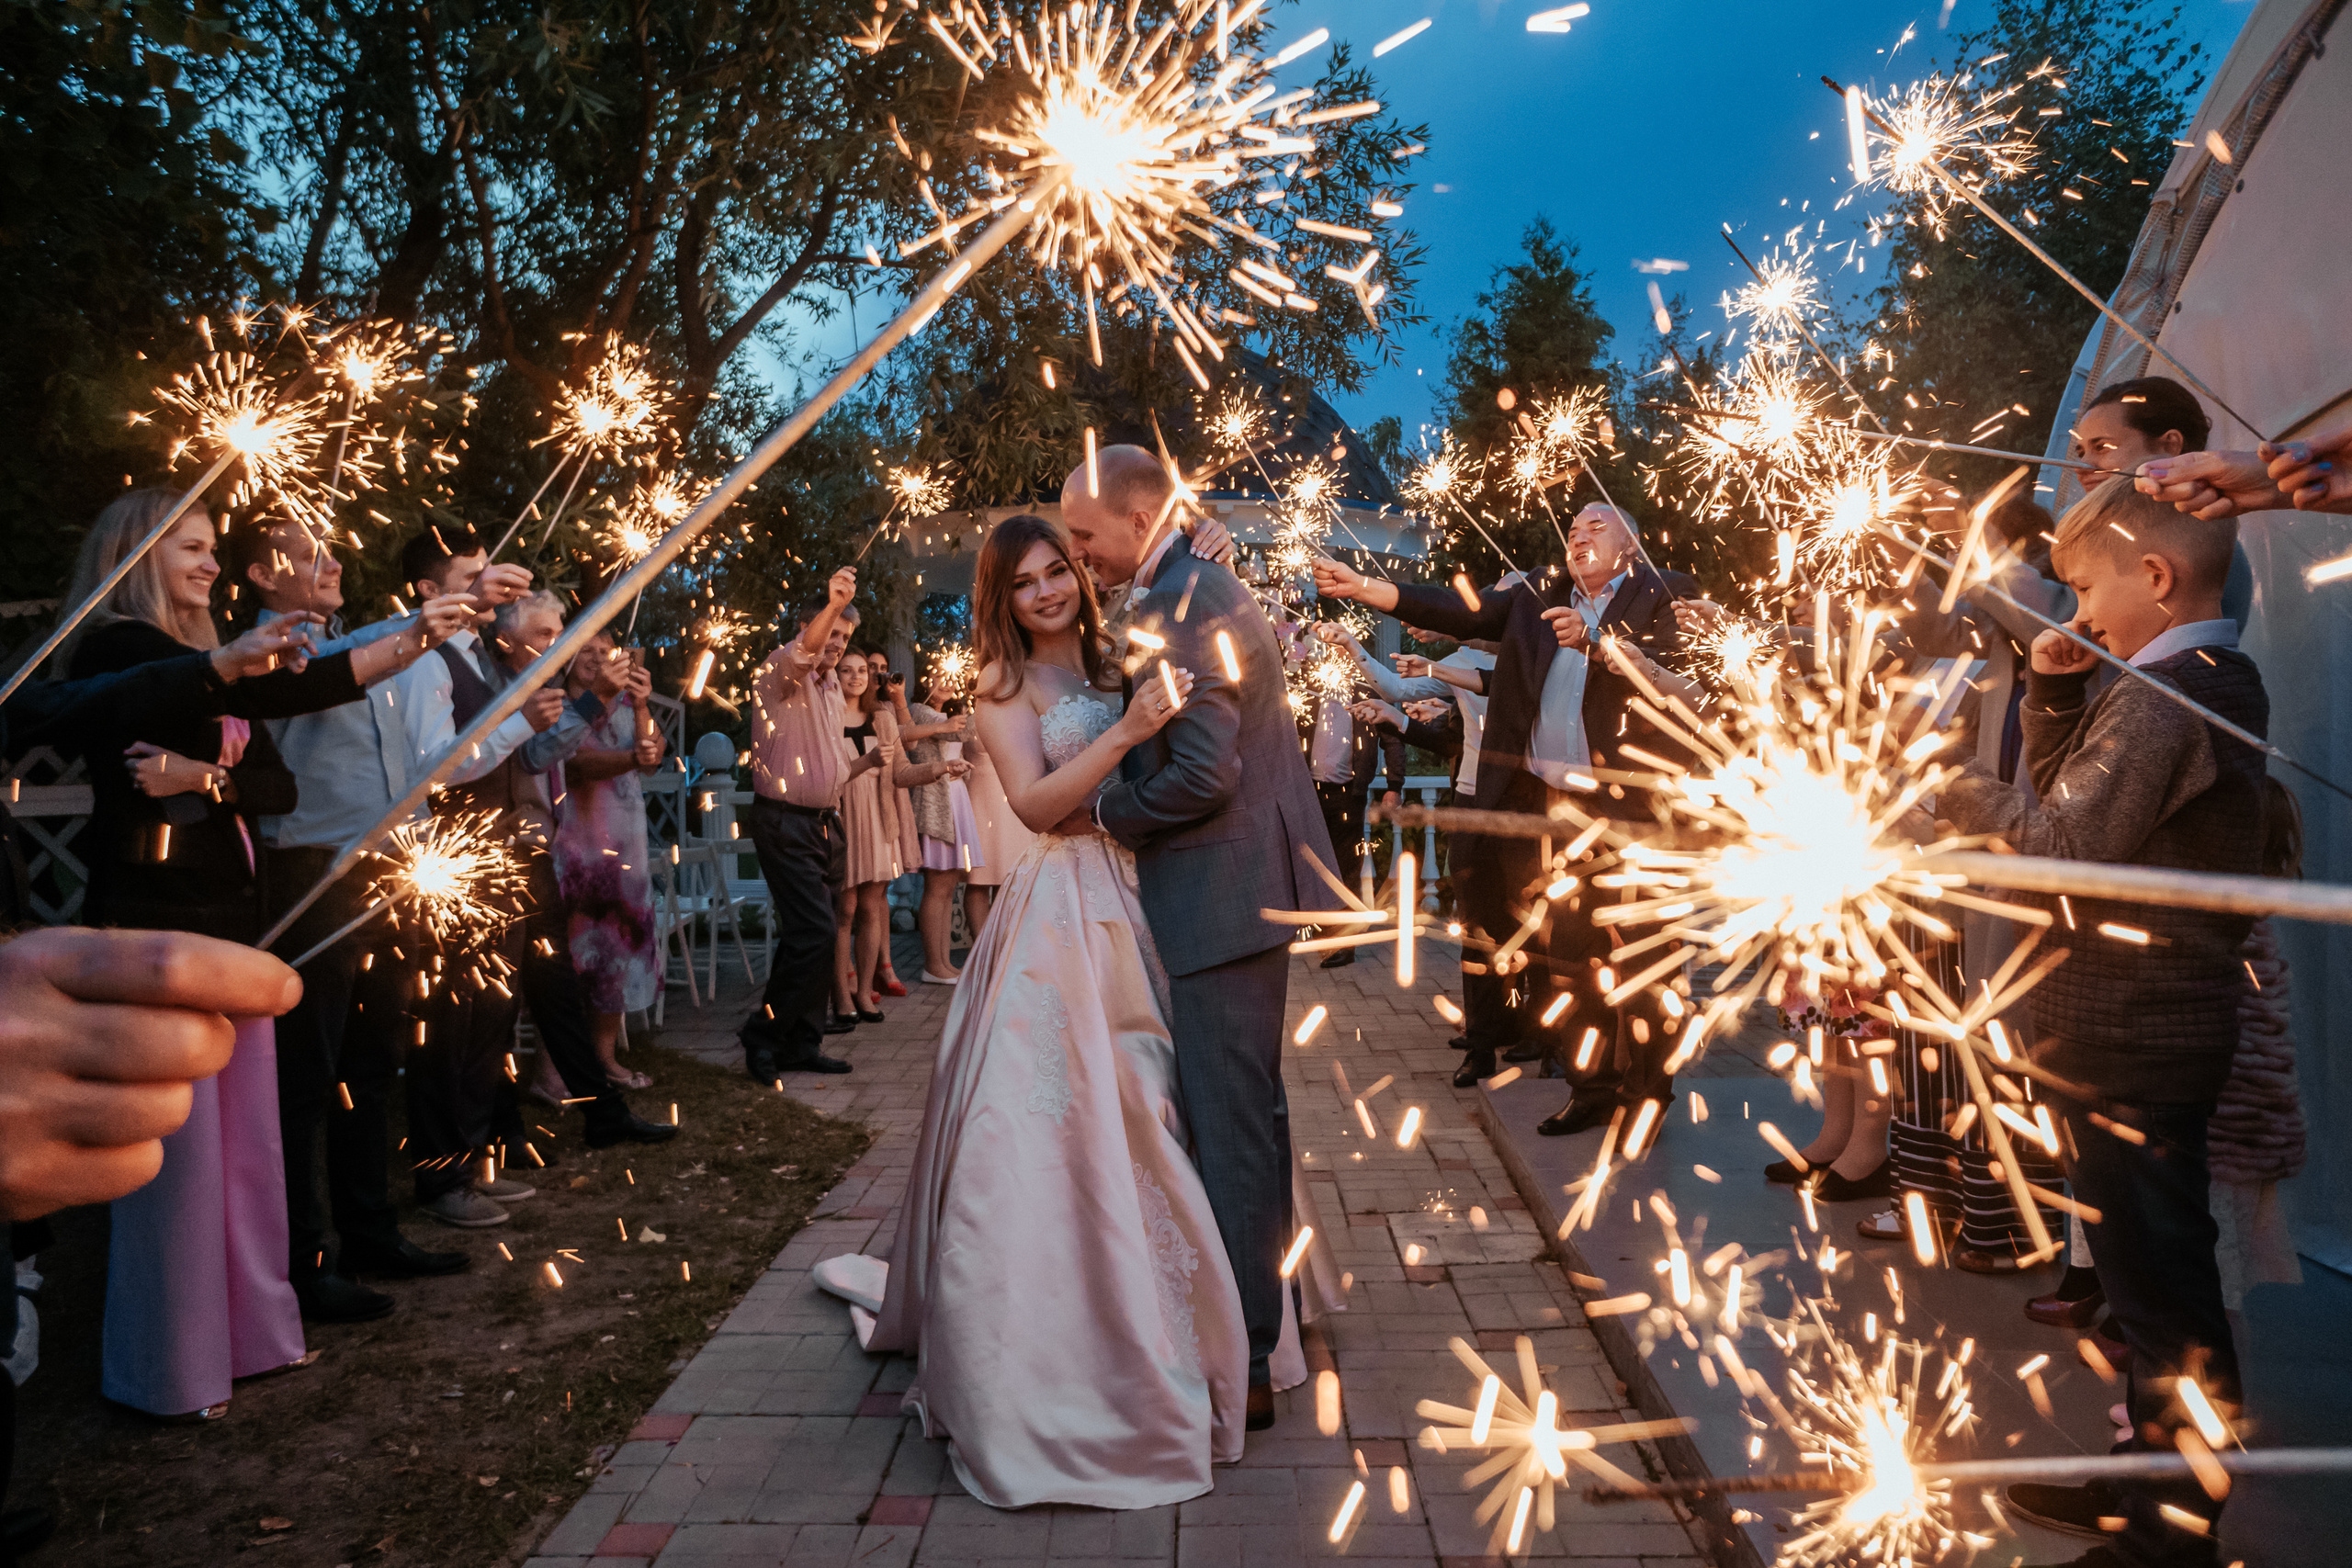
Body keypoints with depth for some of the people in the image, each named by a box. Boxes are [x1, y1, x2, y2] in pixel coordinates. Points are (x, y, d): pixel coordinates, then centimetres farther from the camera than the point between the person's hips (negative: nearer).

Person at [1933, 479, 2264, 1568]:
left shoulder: (2163, 698, -19)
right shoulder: (2220, 687, 12)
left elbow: (2062, 852, -23)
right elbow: (2075, 795, 17)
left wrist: (1961, 787, -10)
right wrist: (2054, 692, 5)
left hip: (2128, 1040, -11)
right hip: (2163, 1026, 11)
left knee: (2160, 1287, 1)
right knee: (2160, 1277, 21)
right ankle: (2152, 1478, 36)